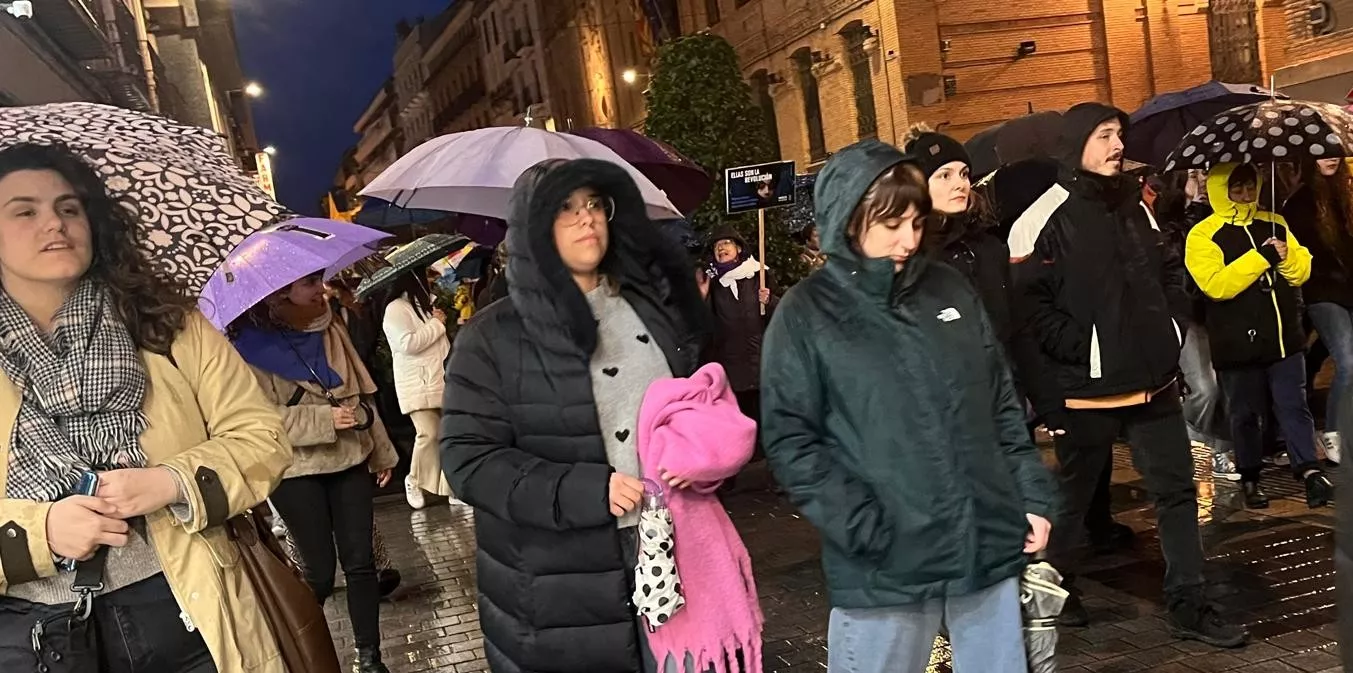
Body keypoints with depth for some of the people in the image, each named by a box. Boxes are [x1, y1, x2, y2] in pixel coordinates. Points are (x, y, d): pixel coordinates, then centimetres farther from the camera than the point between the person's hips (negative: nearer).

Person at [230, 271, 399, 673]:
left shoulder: (330, 329, 7)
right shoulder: (252, 345, -10)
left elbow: (360, 392, 12)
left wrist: (382, 451, 14)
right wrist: (325, 418, -22)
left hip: (350, 459, 5)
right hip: (296, 472, -4)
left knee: (359, 560, 3)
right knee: (320, 569, 0)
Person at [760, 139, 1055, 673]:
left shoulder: (951, 291, 10)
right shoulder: (807, 312, -4)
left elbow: (1004, 405, 14)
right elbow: (789, 439, -9)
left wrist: (1032, 498, 7)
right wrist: (865, 530, -15)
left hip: (990, 547, 4)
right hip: (885, 566, -4)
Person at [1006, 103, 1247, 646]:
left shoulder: (1135, 205, 11)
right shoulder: (1046, 217, -12)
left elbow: (1169, 270, 21)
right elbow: (1028, 301, -16)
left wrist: (1172, 324, 8)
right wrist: (1080, 348, -18)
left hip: (1153, 379, 7)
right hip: (1086, 389, -6)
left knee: (1177, 489, 10)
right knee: (1073, 496, 10)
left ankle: (1188, 606, 21)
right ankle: (1056, 590, 30)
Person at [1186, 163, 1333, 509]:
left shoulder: (1274, 223, 10)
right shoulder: (1203, 235, -8)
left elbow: (1302, 270, 9)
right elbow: (1215, 285, -20)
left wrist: (1286, 255, -13)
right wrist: (1261, 256, -24)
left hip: (1284, 337, 4)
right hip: (1238, 345, -3)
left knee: (1294, 406, 4)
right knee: (1246, 413, 8)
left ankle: (1310, 471, 6)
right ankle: (1250, 479, 20)